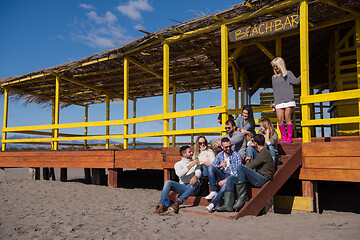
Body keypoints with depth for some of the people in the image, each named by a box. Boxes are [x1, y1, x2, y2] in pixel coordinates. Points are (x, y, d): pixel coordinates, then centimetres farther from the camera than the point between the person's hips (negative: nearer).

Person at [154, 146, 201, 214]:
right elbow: (179, 174, -14)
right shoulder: (178, 164, 8)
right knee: (168, 182, -24)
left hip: (193, 188, 0)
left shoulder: (195, 162, 13)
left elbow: (199, 173, -5)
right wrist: (191, 165, -18)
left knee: (195, 183, -36)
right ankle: (161, 205, -27)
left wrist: (195, 177, -30)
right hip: (182, 186, 0)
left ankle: (178, 202, -36)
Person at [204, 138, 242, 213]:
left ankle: (213, 204, -40)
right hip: (222, 175, 5)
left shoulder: (236, 155, -4)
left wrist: (226, 180, -21)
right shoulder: (220, 155, 11)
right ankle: (213, 192, -23)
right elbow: (211, 167, 7)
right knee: (210, 167, -21)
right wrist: (219, 165, -14)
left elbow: (237, 172, -11)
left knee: (225, 185, -39)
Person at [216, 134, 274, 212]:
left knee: (240, 167, -29)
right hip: (257, 179, 10)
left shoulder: (264, 153, -9)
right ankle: (228, 205, -14)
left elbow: (250, 166, -12)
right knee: (231, 179, -3)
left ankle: (241, 198, -25)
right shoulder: (262, 153, 24)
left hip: (262, 179, -10)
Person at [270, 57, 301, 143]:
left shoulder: (288, 73, 8)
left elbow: (296, 81, -7)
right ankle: (284, 137, 2)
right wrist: (274, 102, 18)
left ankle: (290, 137, 0)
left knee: (287, 118, -8)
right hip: (279, 102, 4)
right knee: (280, 119, -6)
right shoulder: (274, 77, 19)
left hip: (288, 100, -4)